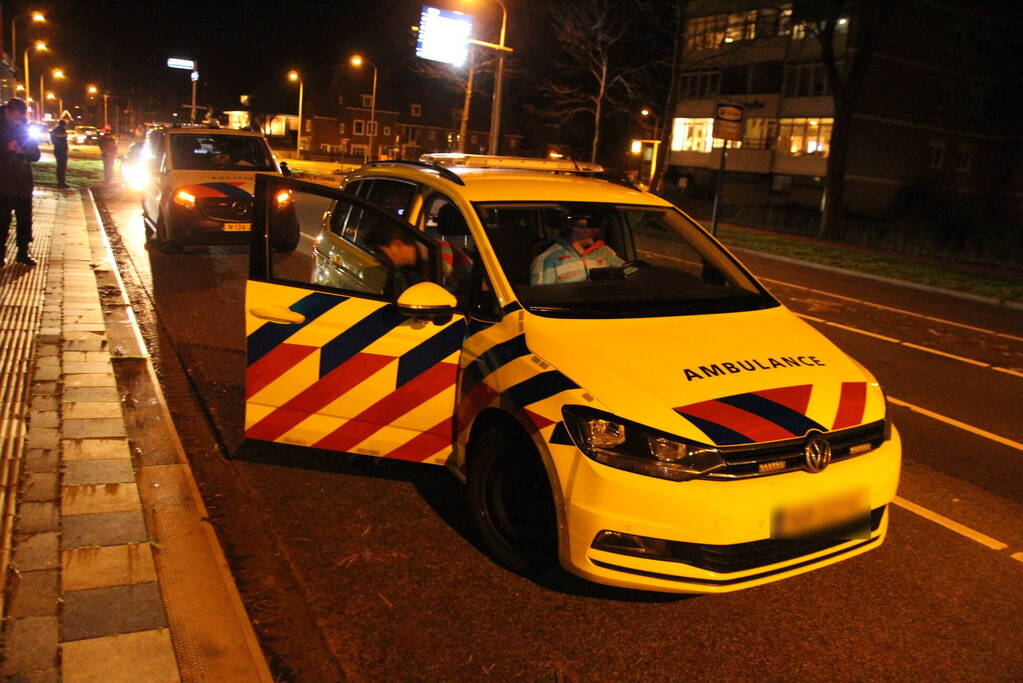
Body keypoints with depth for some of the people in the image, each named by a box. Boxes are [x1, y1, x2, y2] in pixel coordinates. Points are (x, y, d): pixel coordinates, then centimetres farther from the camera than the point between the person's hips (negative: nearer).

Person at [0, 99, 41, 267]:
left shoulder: (25, 130, 9)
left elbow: (36, 155, 5)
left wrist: (22, 151, -14)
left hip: (24, 184, 3)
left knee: (25, 220, 7)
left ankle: (23, 252, 17)